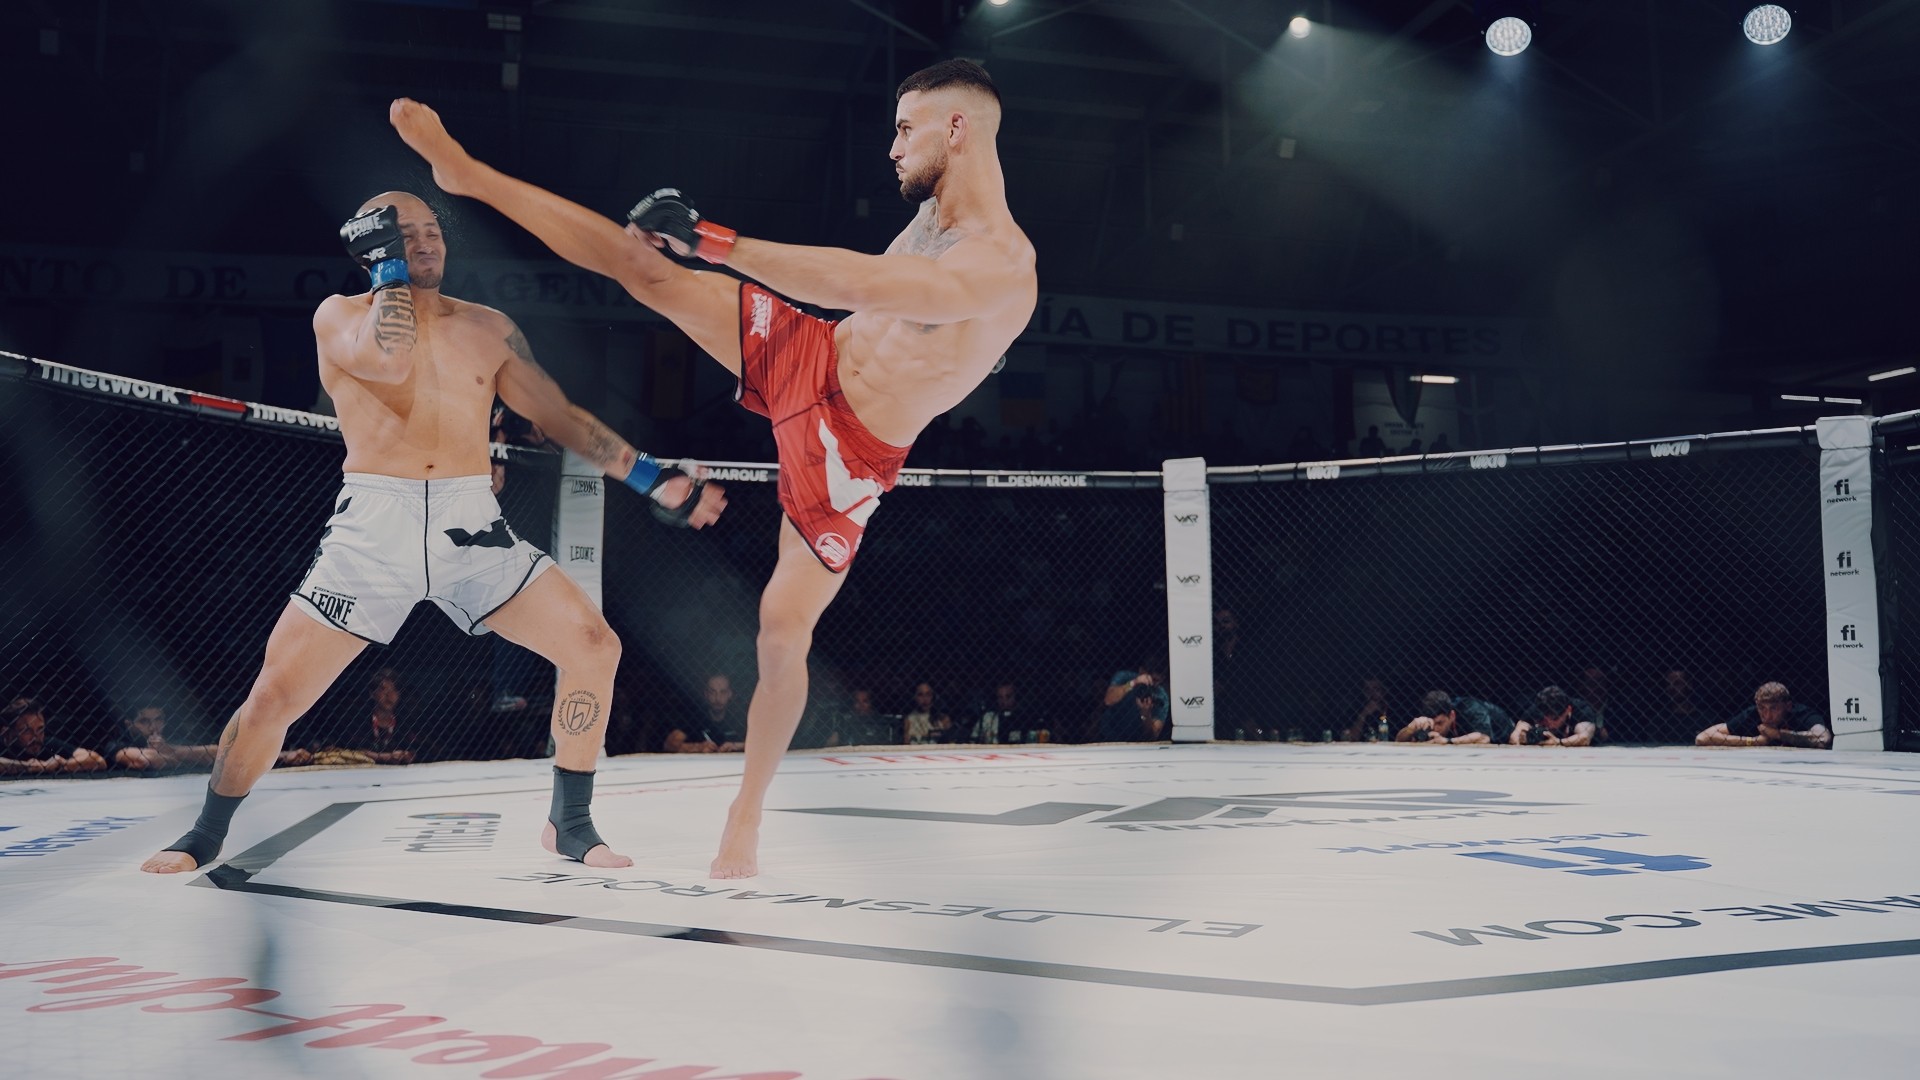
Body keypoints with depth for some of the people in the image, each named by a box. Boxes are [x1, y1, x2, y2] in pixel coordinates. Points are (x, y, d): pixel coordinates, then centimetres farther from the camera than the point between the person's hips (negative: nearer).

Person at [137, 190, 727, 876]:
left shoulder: (487, 329, 13)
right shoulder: (340, 315, 4)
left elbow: (560, 416, 15)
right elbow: (388, 359, -20)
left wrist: (650, 477, 8)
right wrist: (390, 267, -6)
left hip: (471, 529, 3)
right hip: (373, 530, -3)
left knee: (594, 646, -10)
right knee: (276, 693, -6)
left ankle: (569, 824, 6)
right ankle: (206, 835, 21)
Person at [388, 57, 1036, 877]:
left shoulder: (1002, 266, -30)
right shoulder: (931, 212, -1)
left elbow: (854, 284, -42)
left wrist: (714, 241, -39)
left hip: (848, 448, -7)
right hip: (811, 355, 7)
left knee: (785, 627, -5)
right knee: (644, 267, -1)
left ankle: (747, 815, 12)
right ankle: (469, 175, 11)